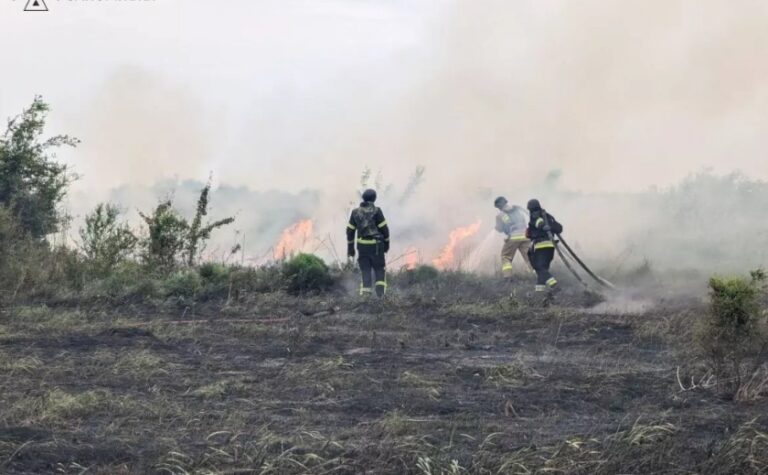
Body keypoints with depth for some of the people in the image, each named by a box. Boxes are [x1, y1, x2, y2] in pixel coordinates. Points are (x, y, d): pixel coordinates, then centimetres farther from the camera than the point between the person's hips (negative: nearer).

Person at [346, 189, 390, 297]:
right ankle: (380, 292, -5)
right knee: (380, 269, 10)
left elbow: (350, 230, 5)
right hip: (376, 245, -3)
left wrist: (350, 247, 12)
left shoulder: (355, 212, 4)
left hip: (362, 245, 3)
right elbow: (384, 228, -8)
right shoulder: (376, 211, -9)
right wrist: (387, 243, 5)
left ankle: (365, 294, -1)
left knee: (365, 270, 8)